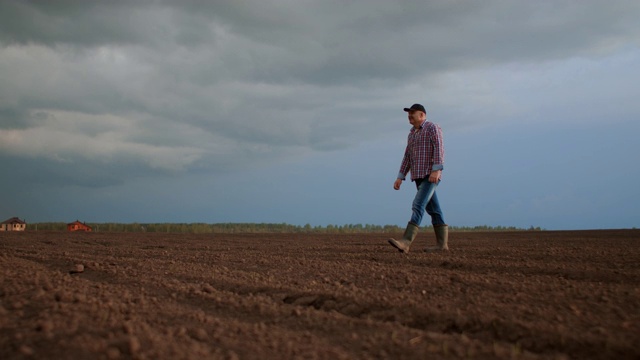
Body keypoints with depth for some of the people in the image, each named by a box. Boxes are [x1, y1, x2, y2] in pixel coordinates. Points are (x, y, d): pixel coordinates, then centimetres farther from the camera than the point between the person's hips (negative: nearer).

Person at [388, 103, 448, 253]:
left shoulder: (432, 127, -5)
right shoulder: (412, 134, 20)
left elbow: (439, 148, -17)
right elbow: (407, 157, 19)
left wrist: (436, 169, -28)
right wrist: (400, 177, 11)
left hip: (431, 176, -9)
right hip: (419, 177, 9)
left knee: (418, 206, -18)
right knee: (433, 209, 9)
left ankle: (405, 242, -27)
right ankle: (442, 244, 12)